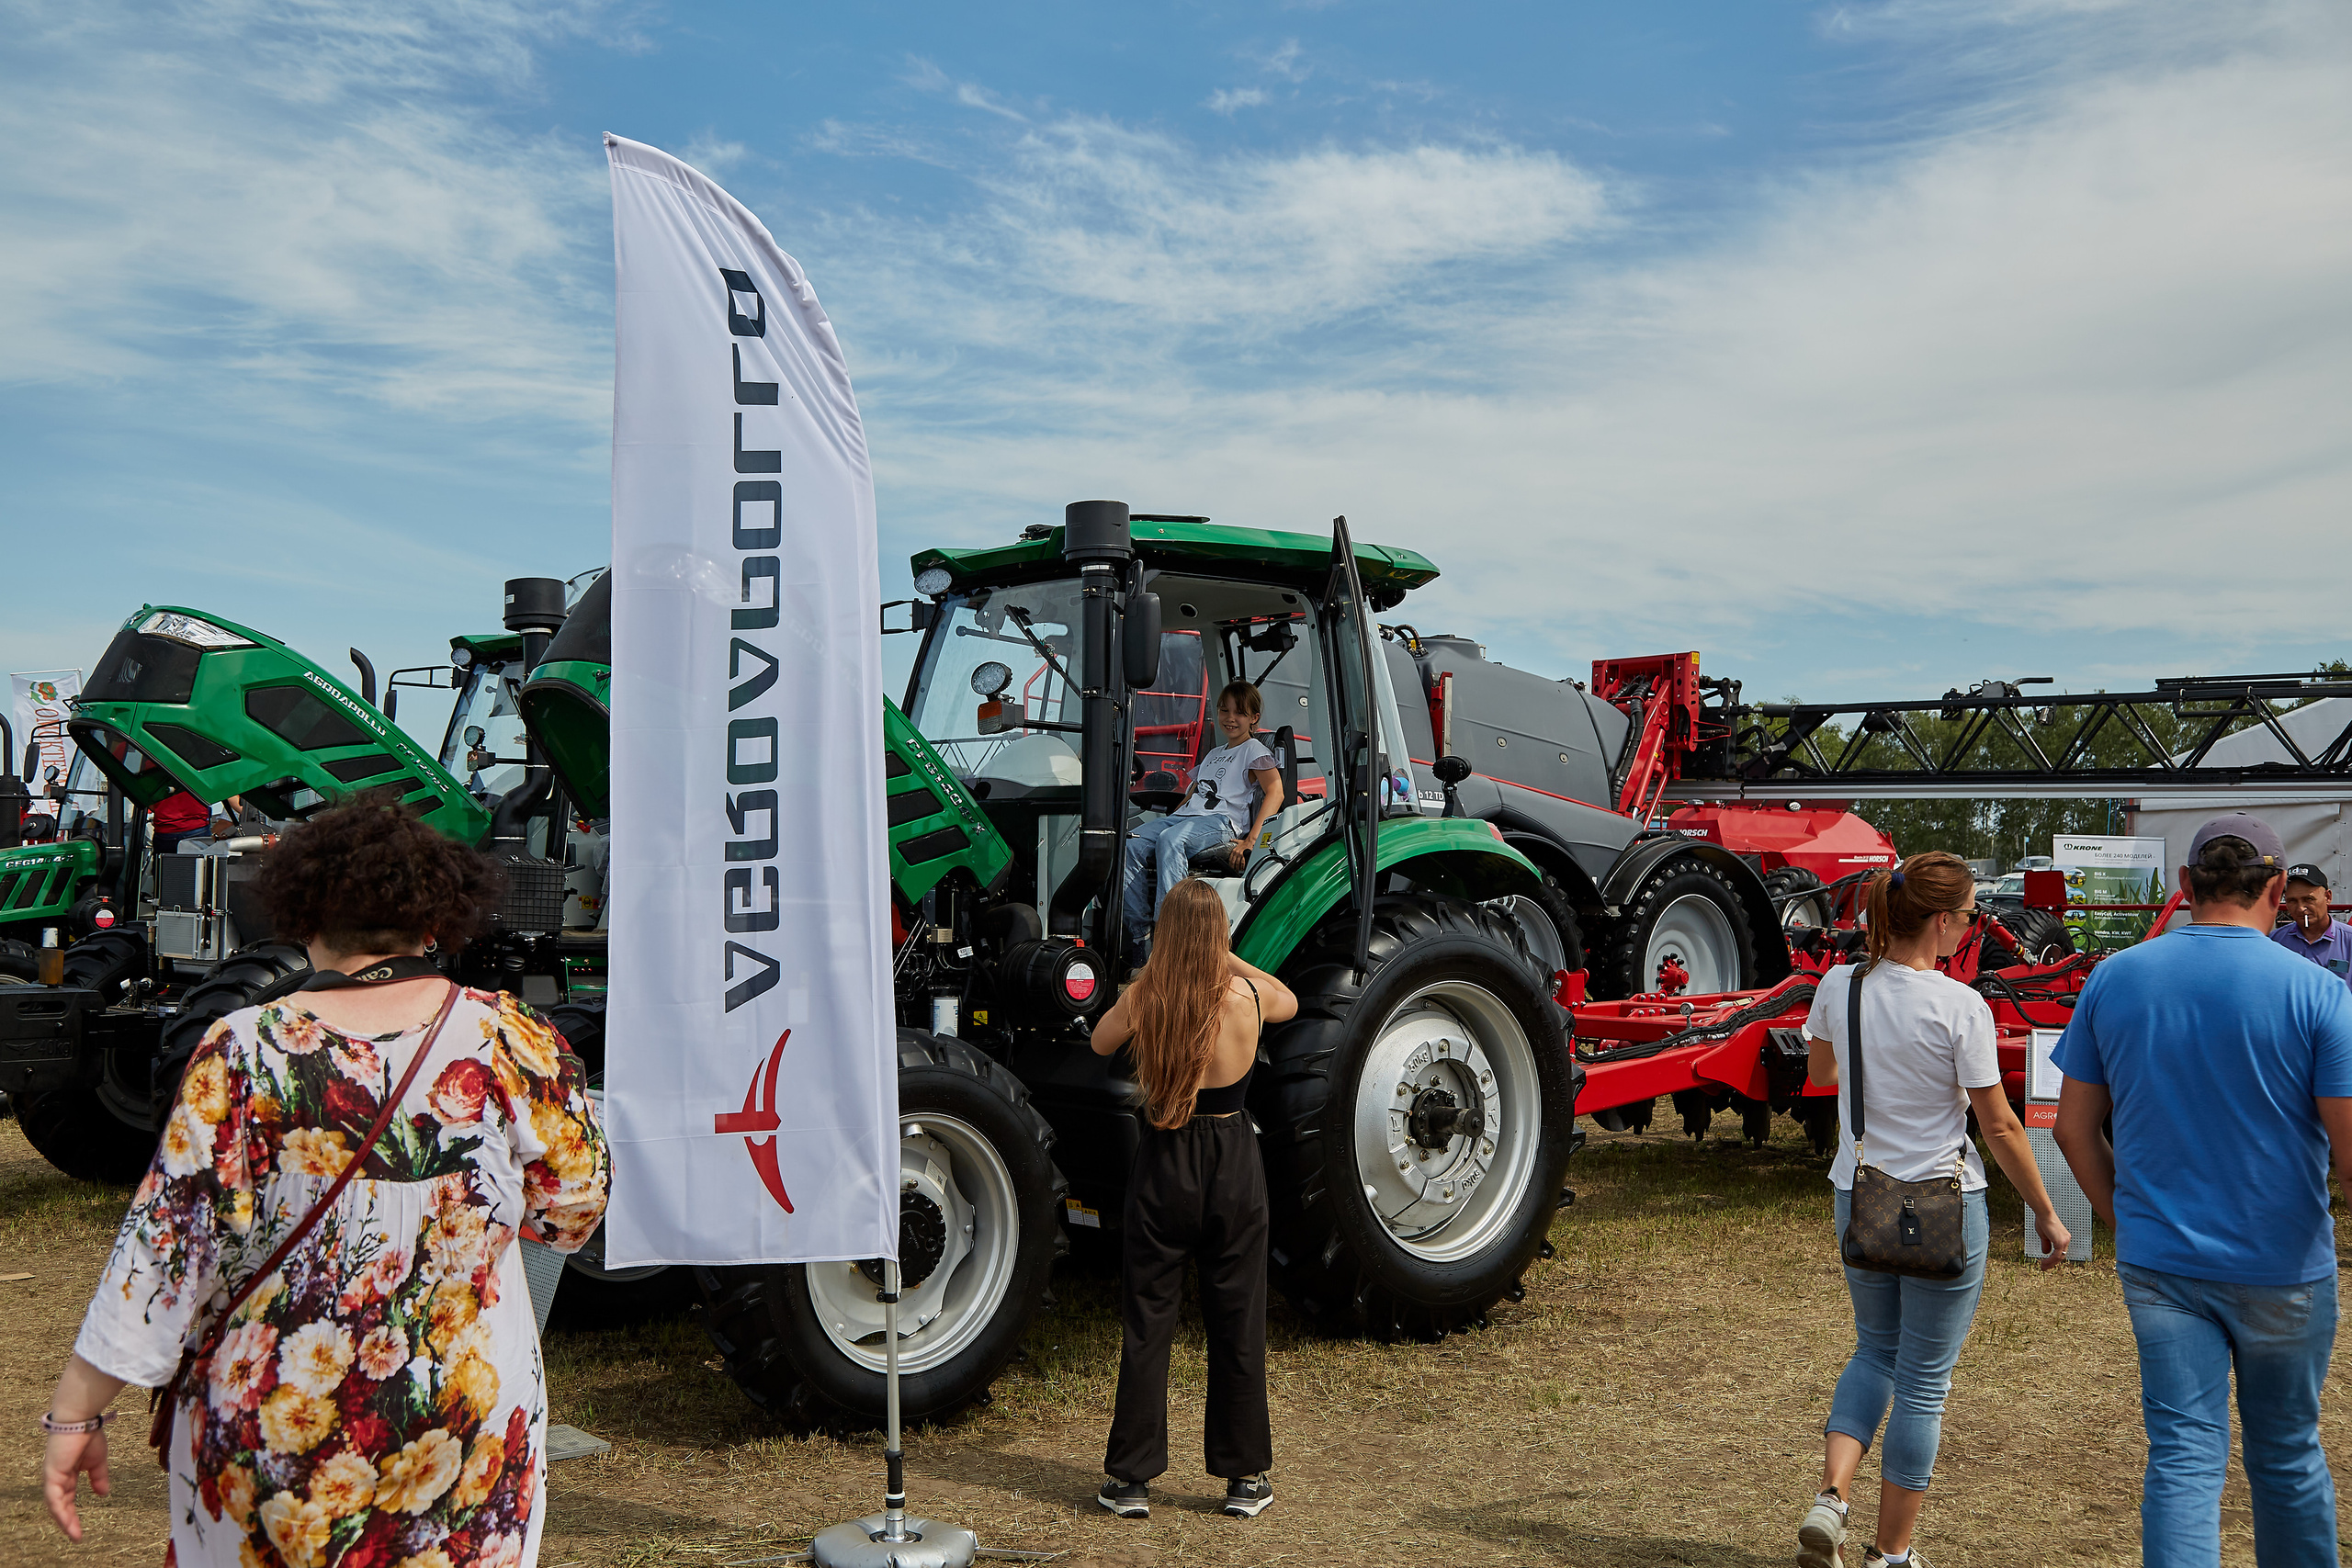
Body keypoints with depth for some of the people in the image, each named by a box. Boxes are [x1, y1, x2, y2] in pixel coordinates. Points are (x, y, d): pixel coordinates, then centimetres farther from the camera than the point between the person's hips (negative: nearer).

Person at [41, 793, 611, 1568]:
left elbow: (166, 1246, -9)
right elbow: (572, 1210, -1)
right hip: (471, 1420, 0)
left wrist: (75, 1413, 1)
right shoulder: (505, 1037, -8)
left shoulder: (242, 1053, -11)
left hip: (273, 1421, 0)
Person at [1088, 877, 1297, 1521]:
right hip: (1234, 1163, 0)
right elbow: (1291, 1002, 14)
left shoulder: (1141, 998, -11)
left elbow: (1100, 1043, 10)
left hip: (1163, 1165, 0)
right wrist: (1226, 959, 17)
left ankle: (1130, 1479, 17)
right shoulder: (1248, 996, -10)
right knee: (1237, 1324, 12)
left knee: (1146, 1323, 11)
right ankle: (1246, 1478, 22)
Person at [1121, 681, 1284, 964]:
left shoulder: (1255, 751, 8)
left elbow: (1275, 793, -8)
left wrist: (1250, 840, -20)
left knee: (1170, 841, -39)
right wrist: (1167, 820, 16)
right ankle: (1139, 934, -27)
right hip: (1186, 815, 7)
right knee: (1131, 846, -22)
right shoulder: (1214, 754, 33)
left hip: (1222, 822, -7)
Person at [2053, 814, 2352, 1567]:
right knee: (2286, 1455, 17)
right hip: (2283, 1267, -1)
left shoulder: (2113, 979, -3)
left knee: (2183, 1455, 4)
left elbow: (2075, 1128, 2)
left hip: (2158, 1261, 1)